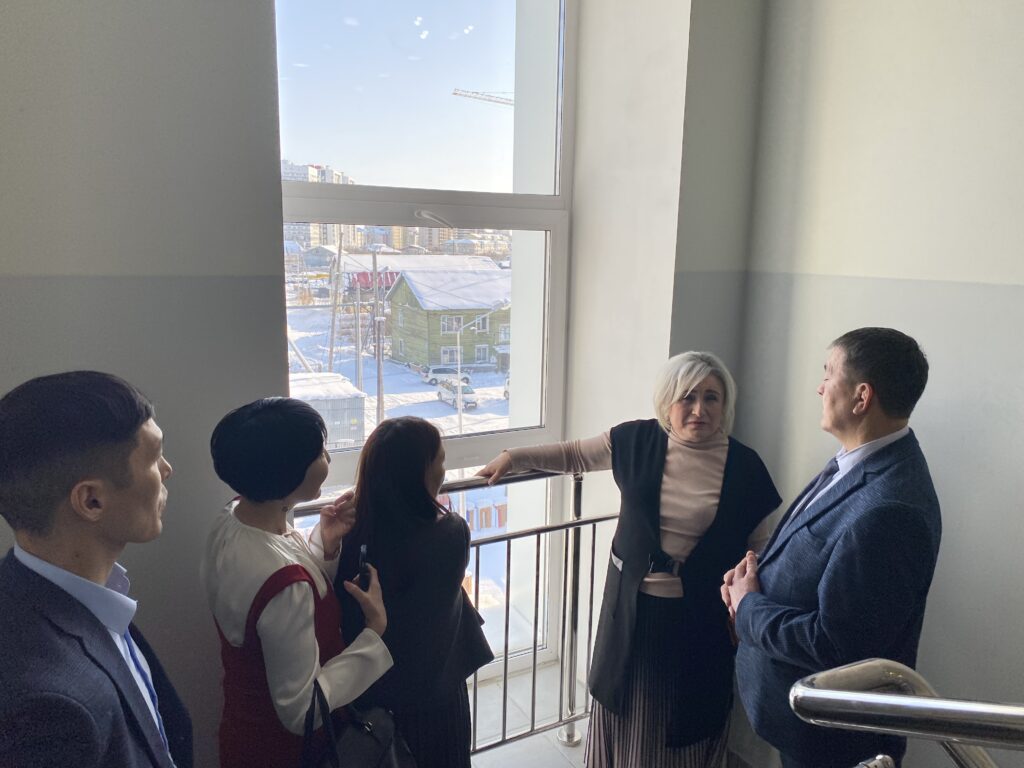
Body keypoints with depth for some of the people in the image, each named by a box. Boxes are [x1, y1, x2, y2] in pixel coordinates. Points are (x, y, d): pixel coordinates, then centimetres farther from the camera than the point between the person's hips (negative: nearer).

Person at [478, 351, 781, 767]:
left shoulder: (743, 465, -11)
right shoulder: (636, 441, -8)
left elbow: (762, 545, -3)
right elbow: (573, 454, 7)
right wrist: (514, 457, 3)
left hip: (697, 616, -1)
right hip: (630, 604, 2)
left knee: (684, 729, 15)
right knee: (623, 712, 20)